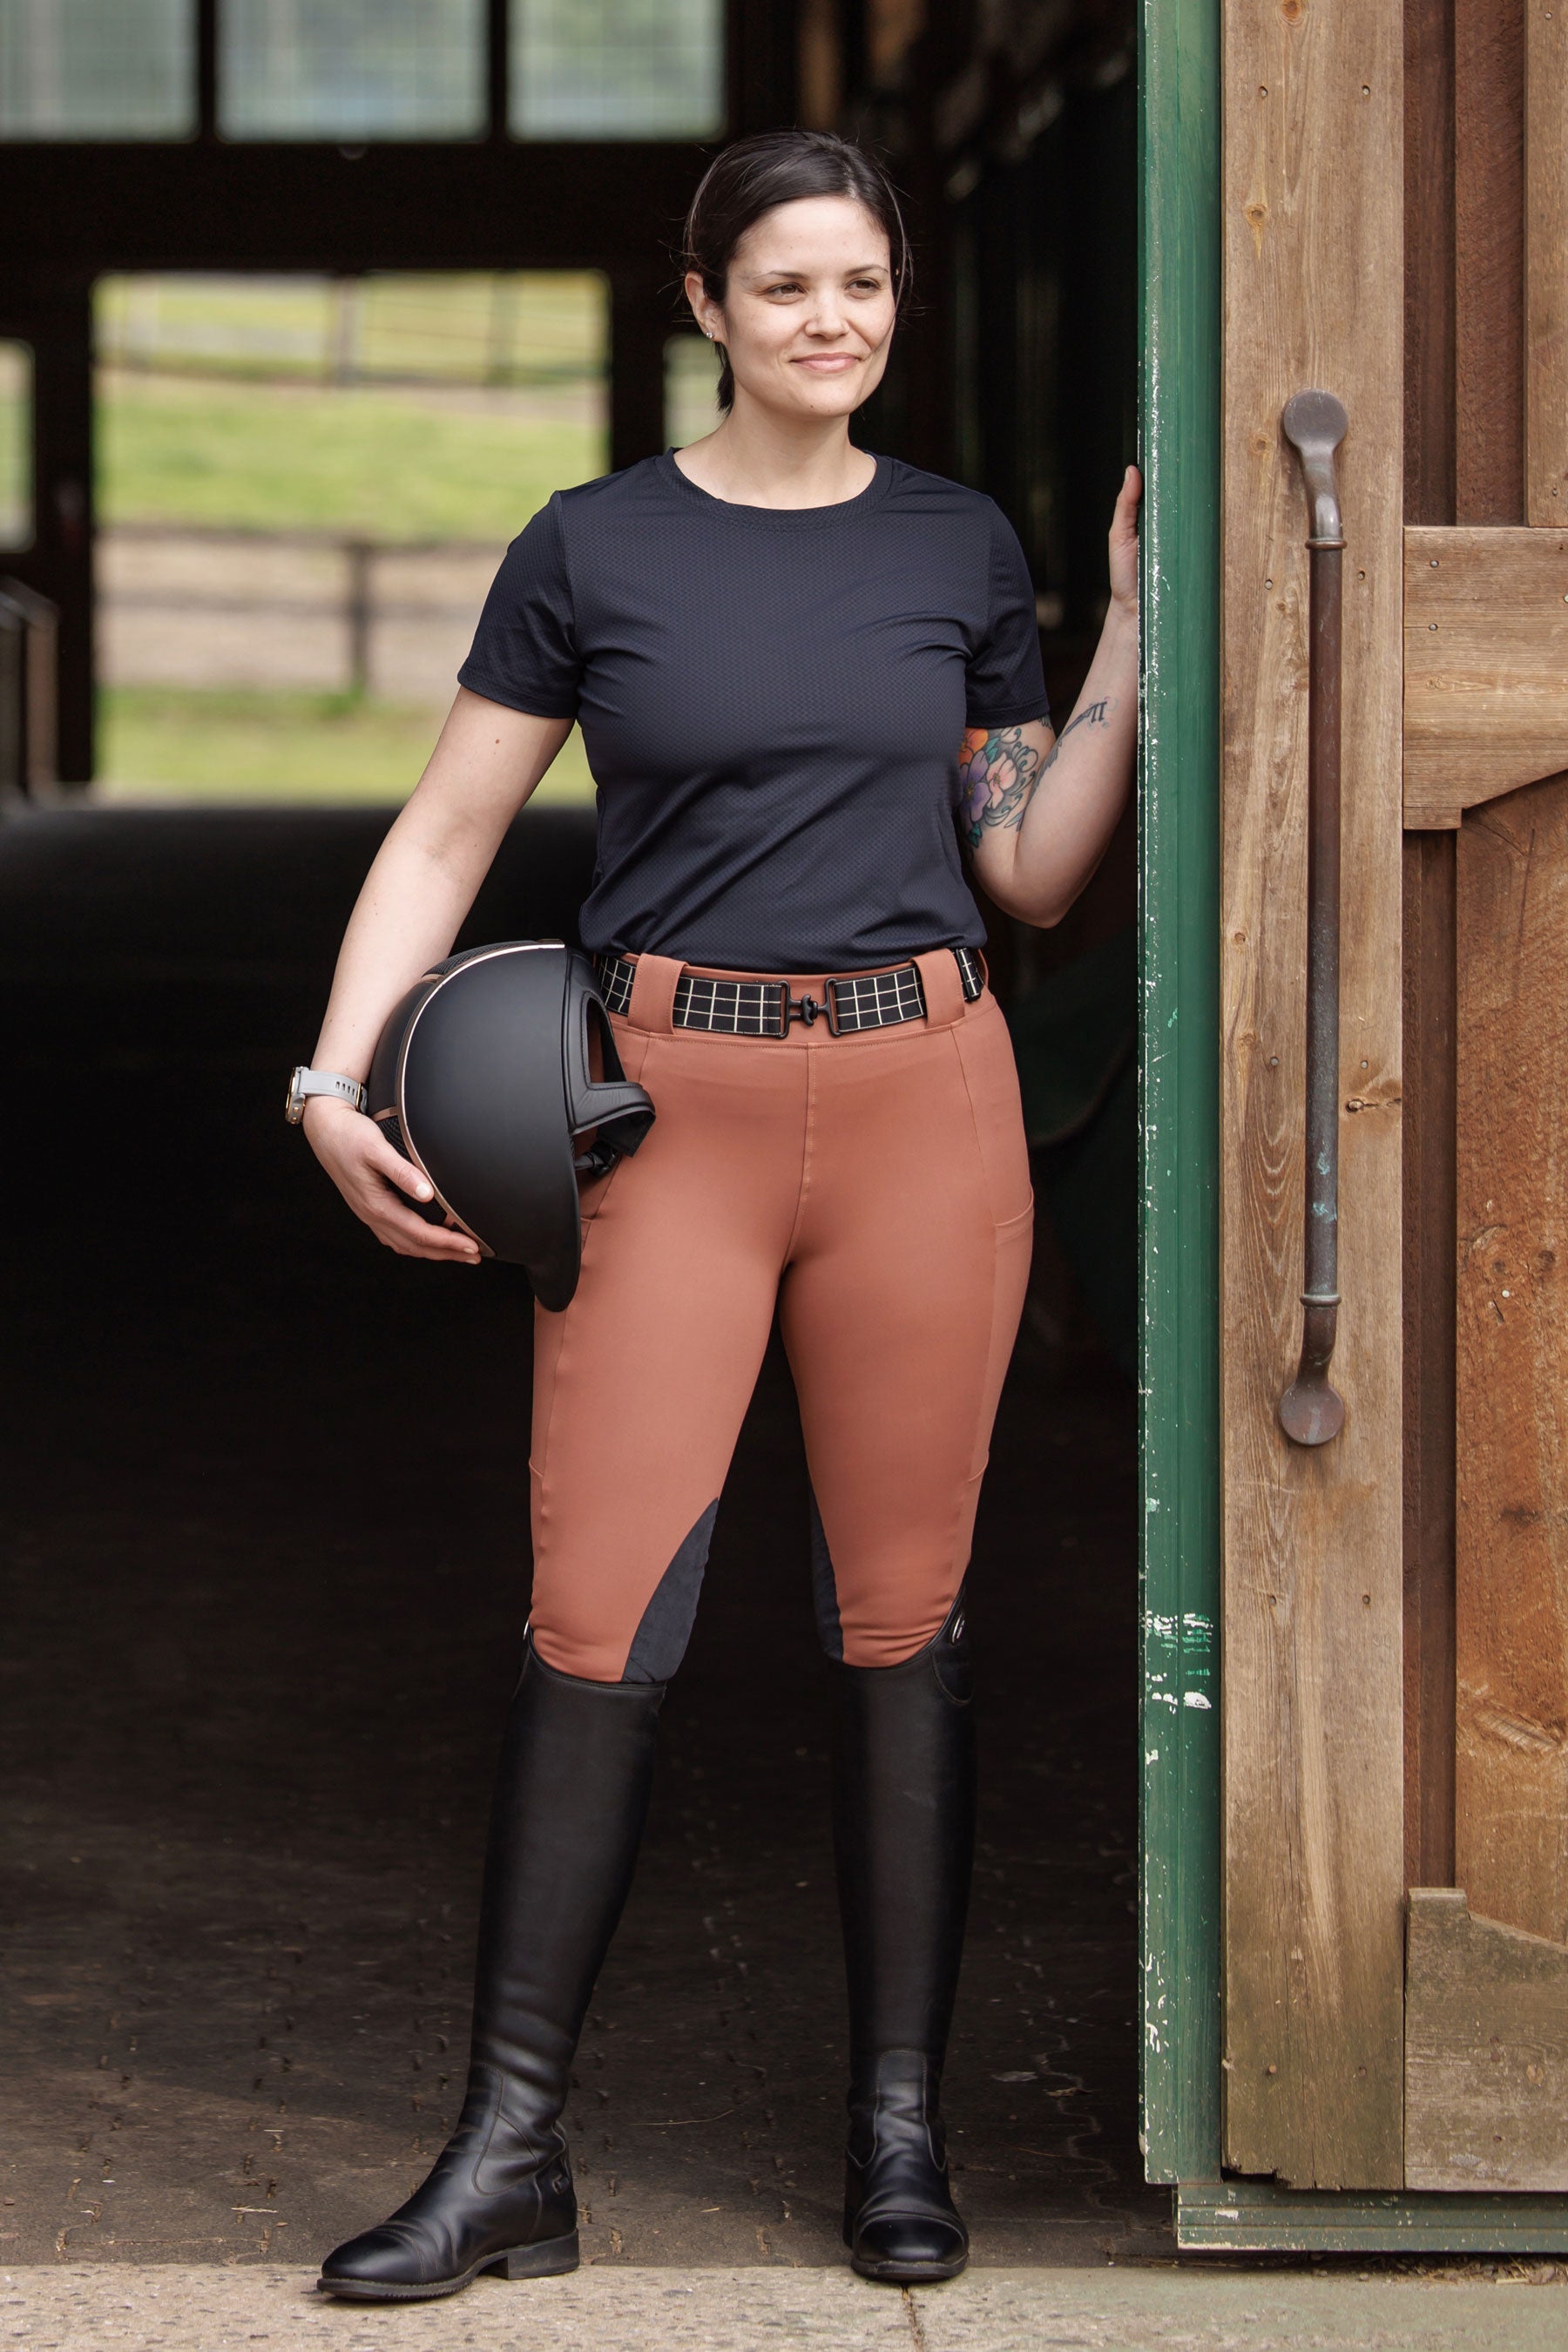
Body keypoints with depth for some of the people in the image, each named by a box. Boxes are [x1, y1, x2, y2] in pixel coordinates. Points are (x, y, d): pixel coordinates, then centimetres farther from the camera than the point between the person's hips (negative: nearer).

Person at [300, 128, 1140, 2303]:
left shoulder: (961, 548, 8)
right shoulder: (596, 551, 3)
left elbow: (1036, 872, 10)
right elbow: (444, 838, 5)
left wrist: (1135, 632, 2)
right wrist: (341, 1083, -6)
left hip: (921, 1095, 1)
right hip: (673, 1104, -1)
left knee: (902, 1616, 4)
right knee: (600, 1617, -6)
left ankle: (900, 2131, 13)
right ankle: (511, 2157, 0)